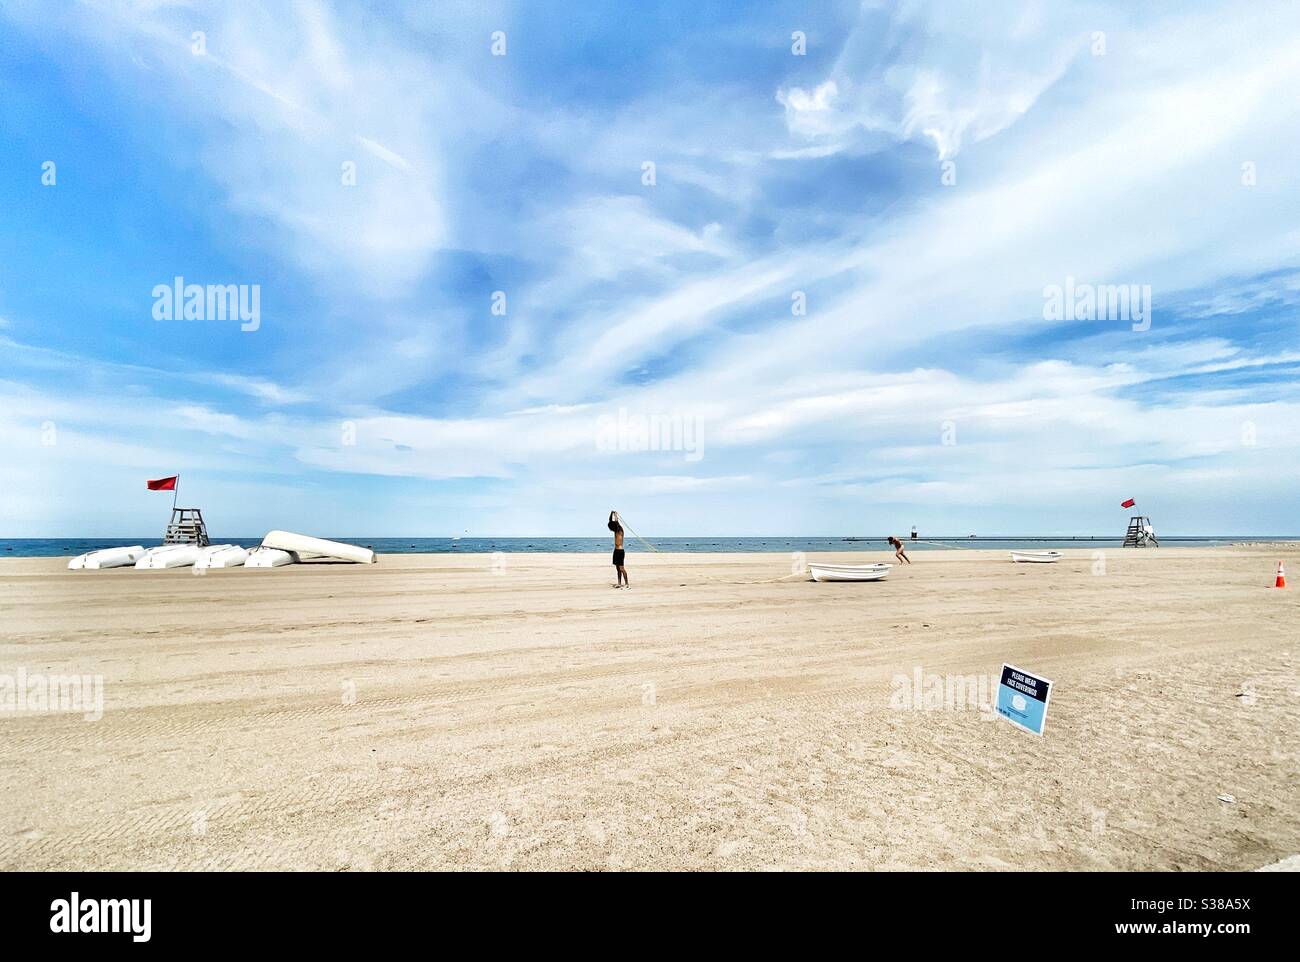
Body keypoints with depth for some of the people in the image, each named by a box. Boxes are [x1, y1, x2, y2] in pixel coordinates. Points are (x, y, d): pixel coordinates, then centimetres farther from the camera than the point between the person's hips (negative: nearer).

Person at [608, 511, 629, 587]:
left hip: (620, 551, -9)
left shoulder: (620, 530, -9)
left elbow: (617, 523, -24)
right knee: (617, 568, 10)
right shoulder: (616, 531, 13)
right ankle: (620, 583, 15)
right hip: (616, 550, 9)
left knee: (621, 568, -9)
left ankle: (627, 584, -8)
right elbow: (611, 522, 16)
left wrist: (616, 515, -13)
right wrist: (611, 514, 7)